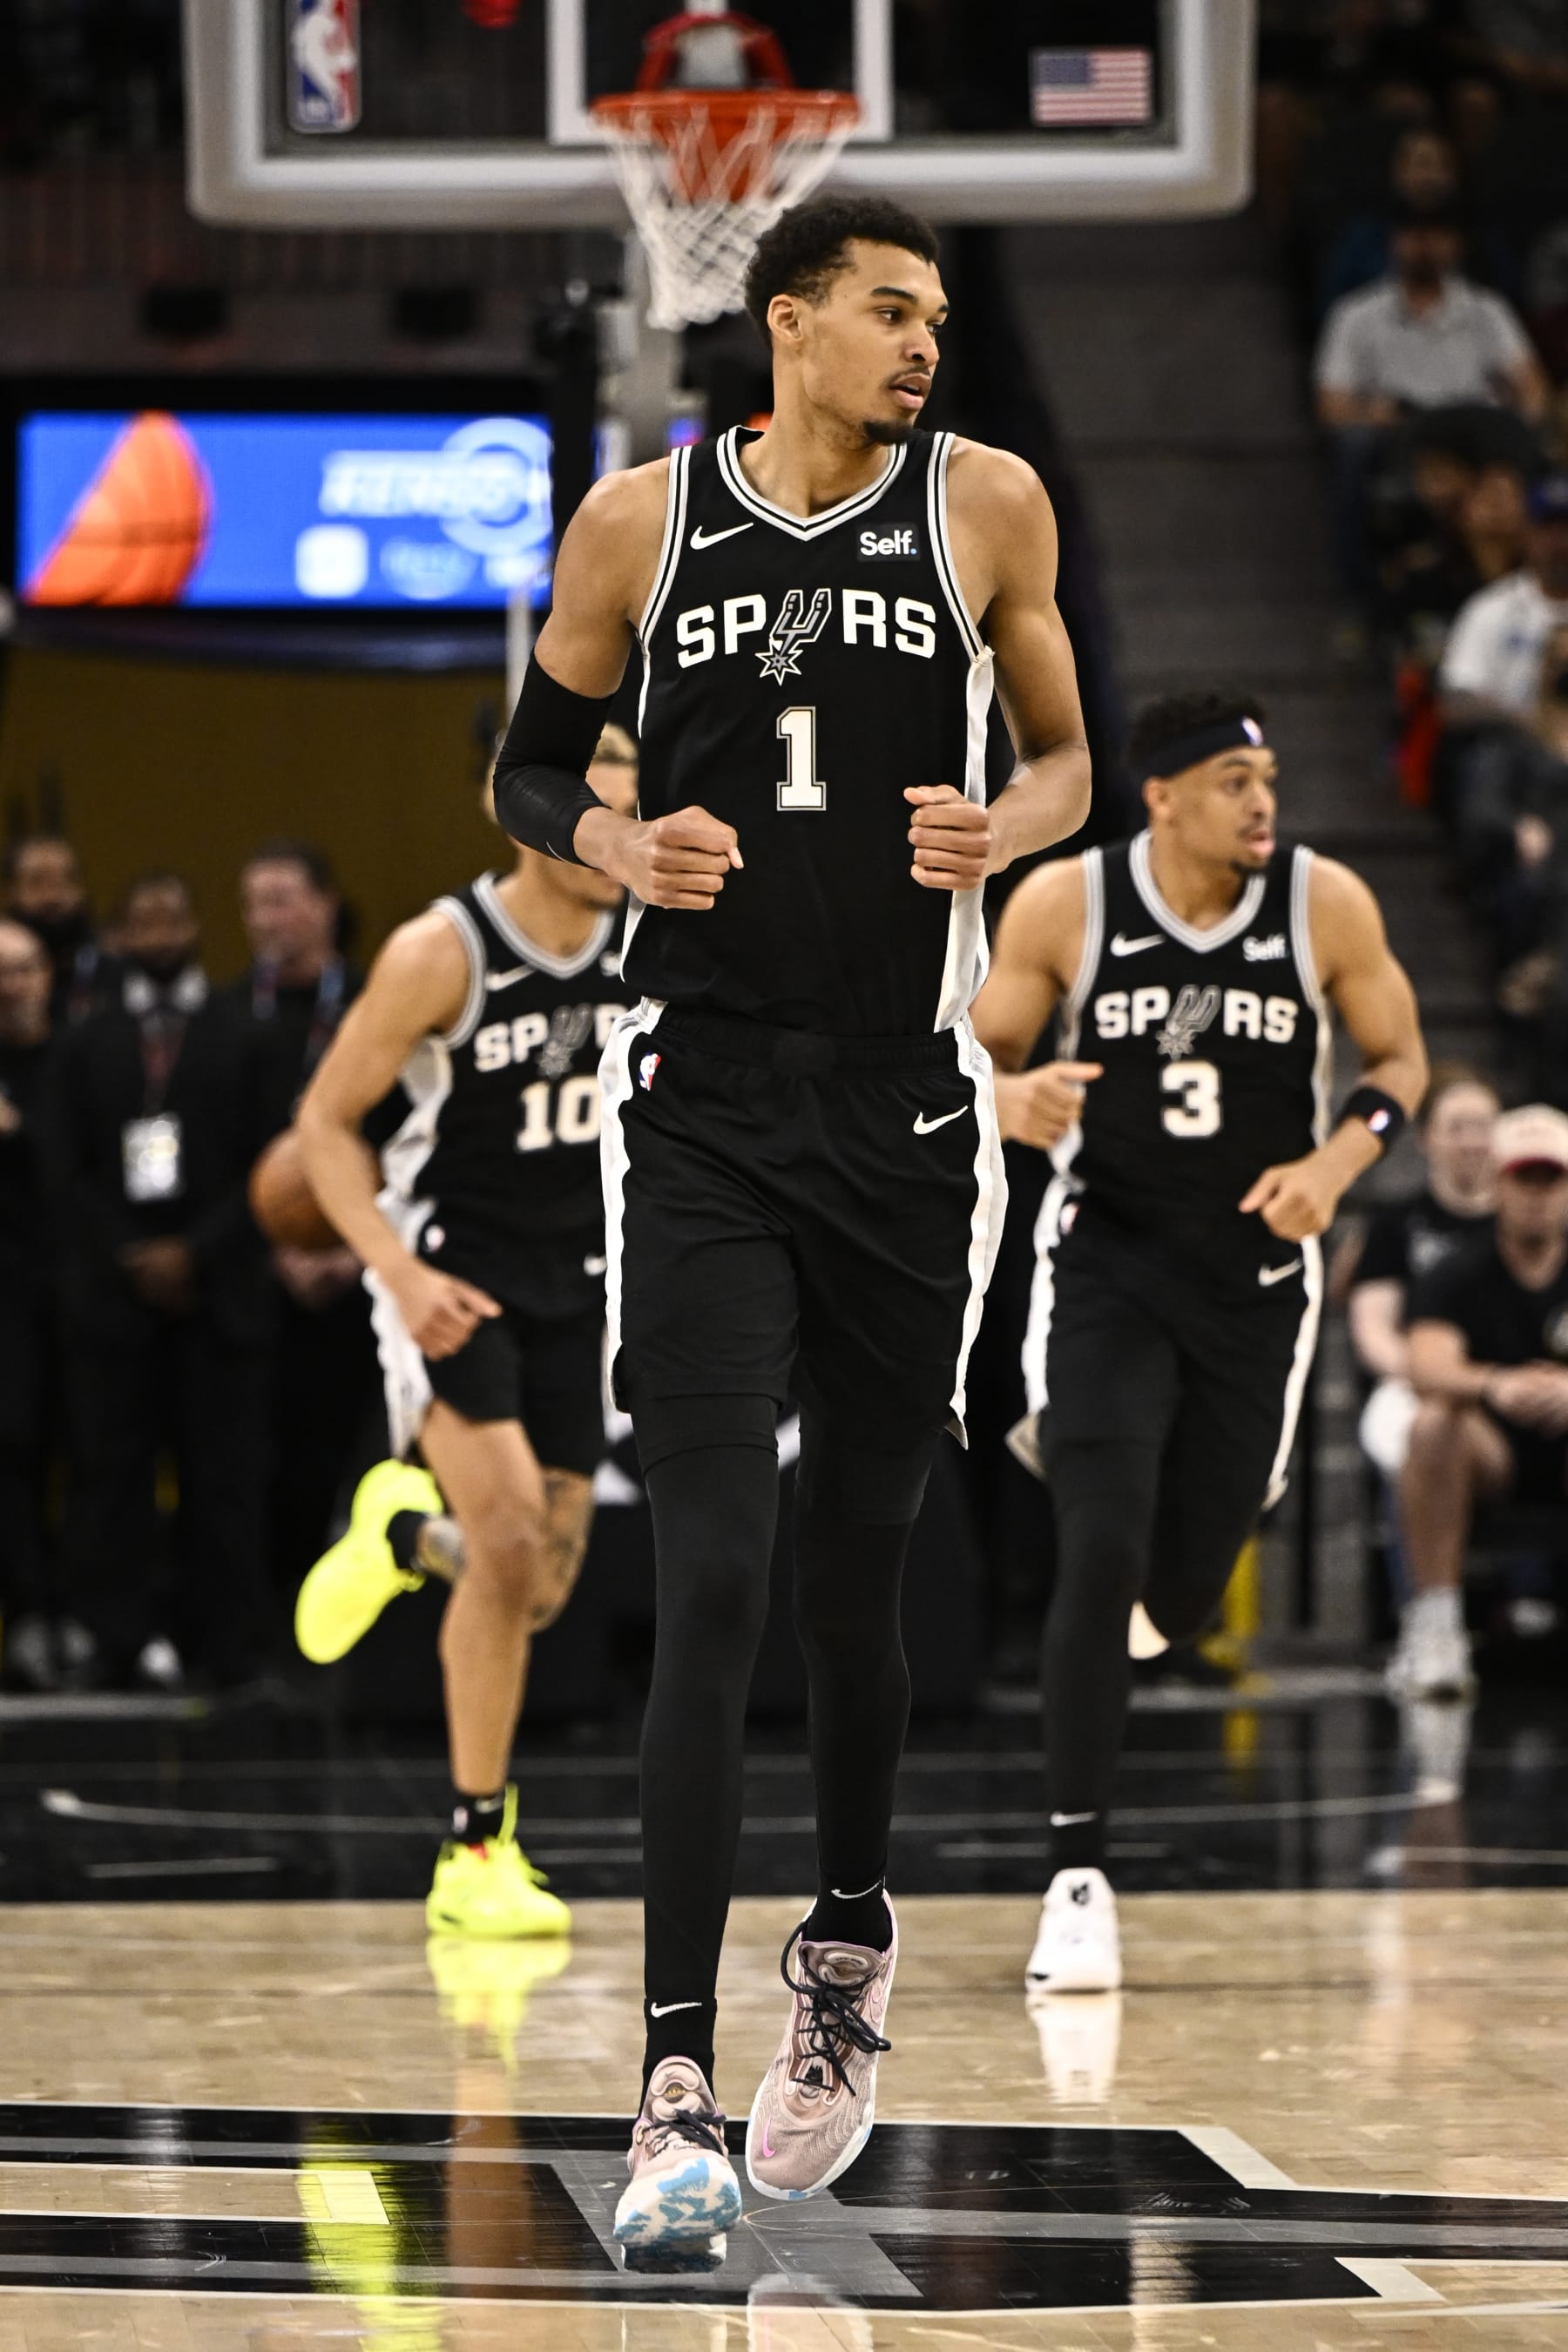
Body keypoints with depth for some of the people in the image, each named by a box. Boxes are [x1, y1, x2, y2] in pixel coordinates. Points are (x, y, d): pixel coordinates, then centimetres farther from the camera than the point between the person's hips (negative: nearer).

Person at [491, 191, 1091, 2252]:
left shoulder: (988, 505, 3)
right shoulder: (643, 518, 0)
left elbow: (1068, 762, 13)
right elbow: (529, 770, 11)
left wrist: (1001, 831, -10)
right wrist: (614, 843, -10)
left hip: (910, 1113, 2)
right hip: (703, 1114, -2)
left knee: (857, 1578, 11)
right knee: (713, 1585, -12)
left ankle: (850, 1948, 37)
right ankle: (677, 2092, -13)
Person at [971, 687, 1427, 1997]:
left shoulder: (1327, 905, -10)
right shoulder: (1062, 904, -11)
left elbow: (1401, 1063, 1)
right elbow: (982, 1055, 0)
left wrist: (1335, 1164, -18)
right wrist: (1013, 1102, -24)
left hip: (1257, 1275, 2)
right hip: (1107, 1261, -2)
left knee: (1178, 1597, 9)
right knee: (1101, 1559, -18)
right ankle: (1079, 1876, -11)